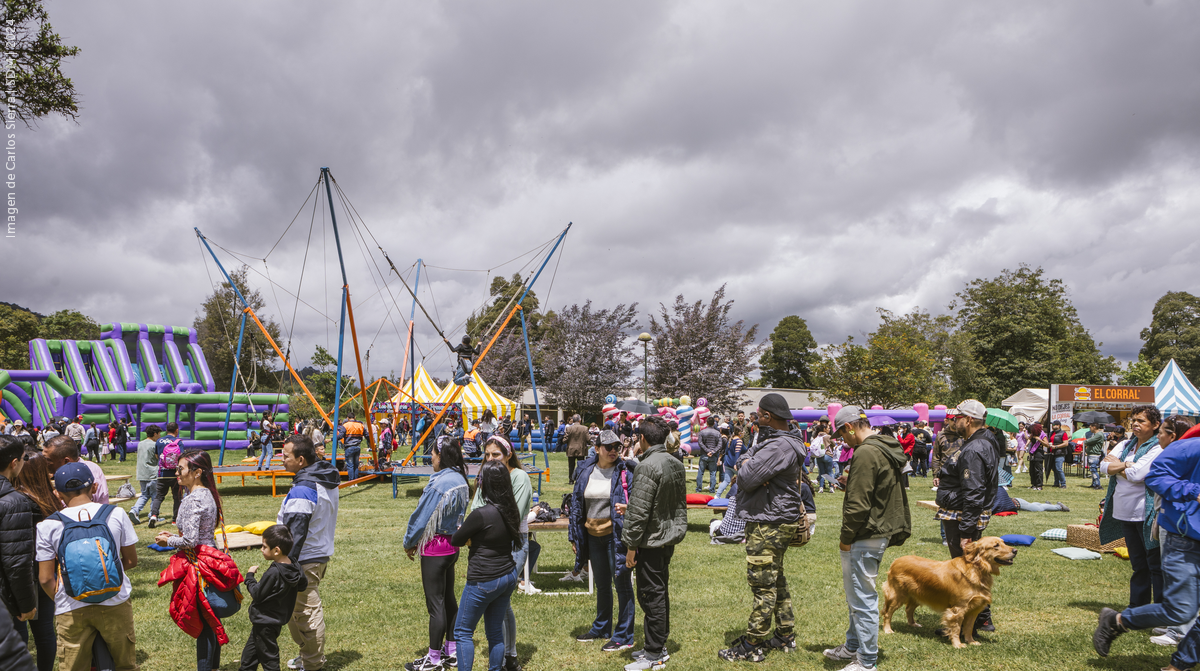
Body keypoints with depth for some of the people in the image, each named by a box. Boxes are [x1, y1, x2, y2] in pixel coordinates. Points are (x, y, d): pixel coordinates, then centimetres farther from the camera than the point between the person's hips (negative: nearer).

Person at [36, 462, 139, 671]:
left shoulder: (48, 526, -6)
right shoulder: (116, 514, -5)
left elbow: (45, 578, -4)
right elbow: (131, 561, 3)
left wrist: (60, 599, 15)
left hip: (71, 611, 0)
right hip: (115, 605, 0)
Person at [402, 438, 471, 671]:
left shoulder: (438, 483, -22)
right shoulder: (462, 481, 3)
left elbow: (422, 516, -15)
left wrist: (409, 543, -1)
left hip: (434, 549, -8)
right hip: (452, 546, 8)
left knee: (435, 603, 1)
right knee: (448, 598, 17)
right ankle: (451, 651, 27)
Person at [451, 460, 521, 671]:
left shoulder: (481, 514, -23)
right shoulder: (510, 510, -1)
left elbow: (455, 541, -9)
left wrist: (467, 535, 12)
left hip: (484, 580, -7)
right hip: (508, 576, 7)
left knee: (463, 631, 8)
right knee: (495, 631, 17)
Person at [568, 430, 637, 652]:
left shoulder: (625, 471, -8)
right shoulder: (586, 471, 4)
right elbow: (577, 503, 10)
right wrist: (574, 536, 10)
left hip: (616, 534, -5)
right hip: (593, 535, 5)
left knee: (622, 583, 2)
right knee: (601, 584, 19)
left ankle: (623, 636, 13)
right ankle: (601, 628, 36)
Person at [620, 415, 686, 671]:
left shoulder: (647, 467, -21)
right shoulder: (676, 464, 7)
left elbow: (639, 512, -22)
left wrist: (631, 547, -13)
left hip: (651, 541, -9)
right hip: (670, 537, 9)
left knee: (651, 595, 0)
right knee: (661, 592, 18)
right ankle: (659, 646, 29)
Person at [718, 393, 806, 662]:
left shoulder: (778, 447, -22)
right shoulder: (772, 440, 13)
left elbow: (746, 479, -24)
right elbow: (743, 460, 12)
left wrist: (746, 468, -3)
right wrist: (747, 463, -10)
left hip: (768, 525, -11)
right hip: (778, 521, 11)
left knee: (763, 584, -3)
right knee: (776, 580, 19)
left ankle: (752, 646, 4)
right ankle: (786, 636, 29)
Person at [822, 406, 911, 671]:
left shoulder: (866, 453, -21)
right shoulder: (887, 449, 11)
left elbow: (858, 504, -22)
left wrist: (846, 537, -12)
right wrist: (852, 481, 13)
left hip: (866, 537, -11)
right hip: (882, 531, 11)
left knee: (863, 598, -1)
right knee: (856, 594, 22)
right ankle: (853, 646, 34)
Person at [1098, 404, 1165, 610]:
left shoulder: (1158, 448, -9)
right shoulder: (1126, 445, 12)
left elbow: (1137, 475, -20)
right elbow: (1104, 466, 1)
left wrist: (1116, 465, -4)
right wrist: (1127, 465, -12)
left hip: (1148, 514, -7)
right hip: (1125, 512, 7)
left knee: (1156, 564, -2)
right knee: (1138, 564, 16)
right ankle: (1137, 606, 24)